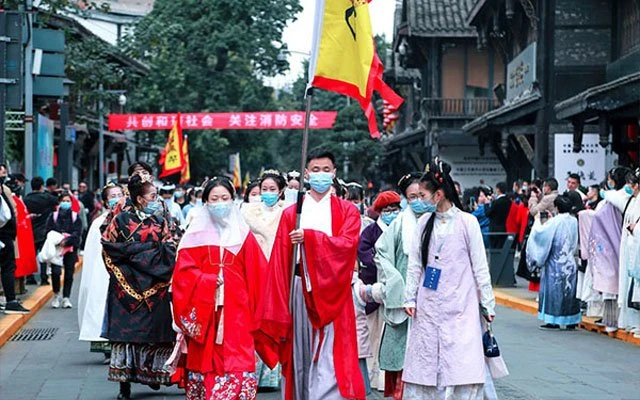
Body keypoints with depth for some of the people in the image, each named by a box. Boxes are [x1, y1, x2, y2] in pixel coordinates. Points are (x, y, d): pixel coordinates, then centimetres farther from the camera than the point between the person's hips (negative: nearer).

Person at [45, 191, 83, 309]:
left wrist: (67, 241, -18)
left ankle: (66, 298, 12)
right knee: (55, 272, -14)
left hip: (71, 248, 1)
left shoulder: (75, 217, 6)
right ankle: (56, 295, 5)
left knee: (69, 273, 3)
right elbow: (48, 231, 2)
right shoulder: (53, 216, 7)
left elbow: (77, 233, -3)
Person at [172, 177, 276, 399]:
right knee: (206, 362, -2)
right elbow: (184, 272, -1)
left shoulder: (243, 235, 10)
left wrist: (259, 311, -3)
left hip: (236, 310, 0)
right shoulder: (196, 235, 8)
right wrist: (210, 281, -14)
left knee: (238, 361, -10)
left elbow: (257, 275, 6)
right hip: (204, 310, 0)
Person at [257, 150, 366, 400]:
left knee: (330, 359, -10)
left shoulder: (347, 211, 9)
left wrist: (309, 236, -19)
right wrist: (277, 310, -2)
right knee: (302, 358, 3)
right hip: (301, 290, 2)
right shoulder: (291, 214, 12)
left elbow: (348, 243, -10)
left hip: (332, 291, -2)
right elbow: (280, 261, 6)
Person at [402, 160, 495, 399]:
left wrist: (488, 303, 1)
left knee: (463, 365, -8)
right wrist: (410, 297, 4)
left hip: (460, 305, -3)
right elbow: (414, 264, 10)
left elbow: (480, 266, 0)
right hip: (428, 305, 4)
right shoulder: (424, 222, 6)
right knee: (425, 363, 4)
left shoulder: (467, 222, -4)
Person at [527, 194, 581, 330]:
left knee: (554, 289, 2)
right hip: (570, 262, 5)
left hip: (555, 262, -5)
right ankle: (571, 321, 13)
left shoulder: (554, 222, -15)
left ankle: (553, 321, 3)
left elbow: (539, 232, -14)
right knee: (570, 289, 10)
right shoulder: (574, 221, 2)